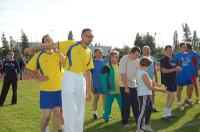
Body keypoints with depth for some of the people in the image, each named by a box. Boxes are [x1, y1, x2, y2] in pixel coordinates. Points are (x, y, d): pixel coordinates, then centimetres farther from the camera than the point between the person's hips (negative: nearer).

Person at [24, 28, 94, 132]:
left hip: (81, 80, 5)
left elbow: (88, 72, 12)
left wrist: (88, 91, 11)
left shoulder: (89, 53, 8)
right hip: (69, 78, -5)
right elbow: (51, 46, -6)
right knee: (70, 109, -7)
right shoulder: (71, 44, -8)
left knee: (80, 110, 12)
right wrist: (32, 48, -5)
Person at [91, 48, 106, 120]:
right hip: (96, 84, -3)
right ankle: (95, 113, 16)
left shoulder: (105, 62, 5)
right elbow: (89, 75, -4)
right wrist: (91, 85, -8)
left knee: (105, 99, 9)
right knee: (96, 99, 5)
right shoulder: (93, 62, -4)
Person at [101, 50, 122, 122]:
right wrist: (105, 90, -15)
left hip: (119, 90, 5)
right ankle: (106, 116, 22)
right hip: (111, 90, -5)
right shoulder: (107, 67, -10)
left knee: (122, 104, 12)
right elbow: (103, 79, -12)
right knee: (108, 104, 5)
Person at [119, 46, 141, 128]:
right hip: (125, 86, -5)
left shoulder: (137, 61, 3)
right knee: (126, 105, -1)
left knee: (136, 104, 10)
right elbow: (122, 74, -17)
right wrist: (126, 87, -18)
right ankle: (125, 122, 11)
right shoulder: (124, 59, -14)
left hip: (134, 85, 6)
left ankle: (138, 120, 20)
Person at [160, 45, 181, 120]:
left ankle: (168, 114, 24)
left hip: (173, 80, 9)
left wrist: (177, 69, 3)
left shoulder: (171, 59, 15)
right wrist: (174, 69, -22)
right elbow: (163, 70, -20)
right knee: (171, 98, -10)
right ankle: (165, 115, -3)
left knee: (170, 97, 14)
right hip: (167, 81, -9)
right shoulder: (163, 59, -12)